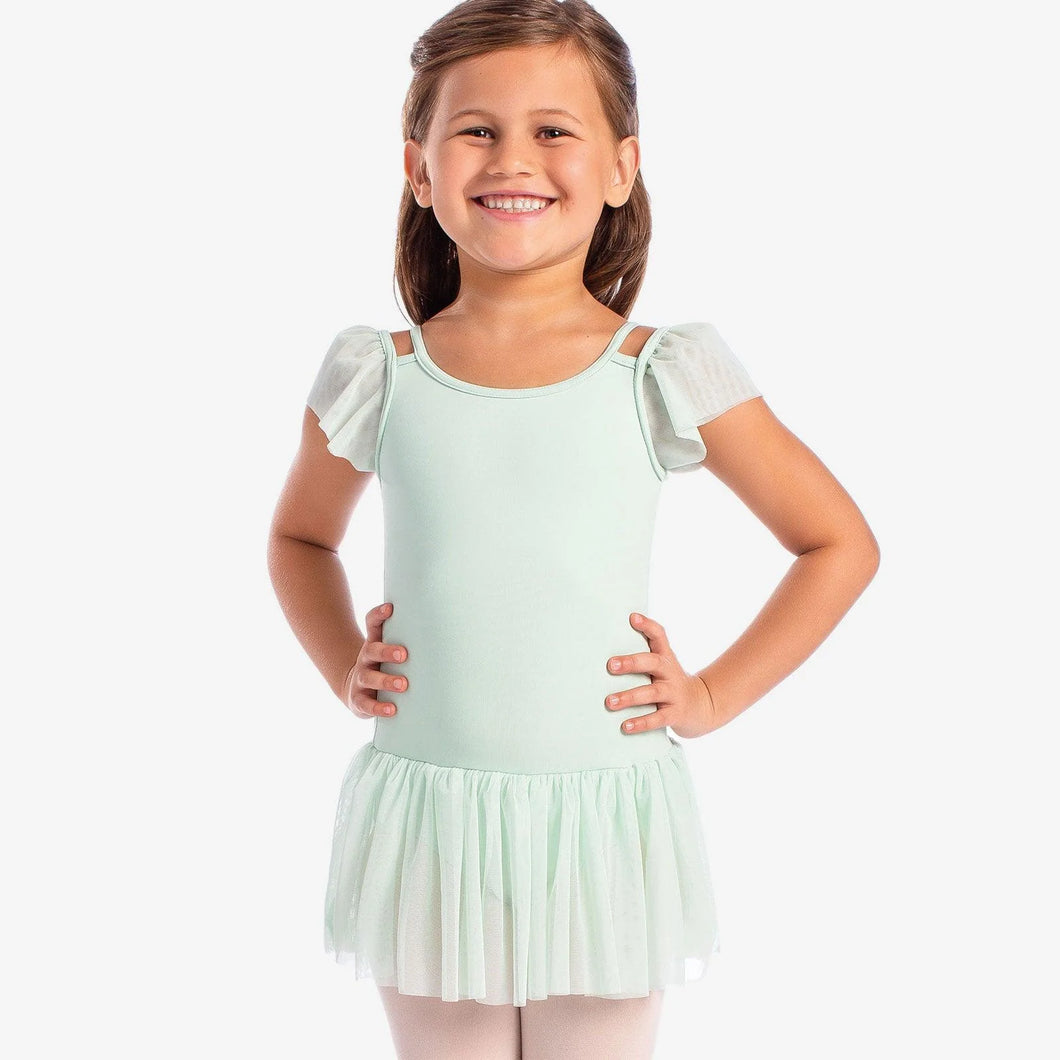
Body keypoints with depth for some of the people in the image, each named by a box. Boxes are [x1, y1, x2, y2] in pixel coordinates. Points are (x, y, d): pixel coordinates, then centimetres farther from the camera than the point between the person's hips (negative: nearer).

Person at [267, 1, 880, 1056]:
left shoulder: (662, 376, -6)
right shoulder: (374, 378, -1)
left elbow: (841, 543, 4)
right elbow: (301, 537, 19)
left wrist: (712, 694, -1)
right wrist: (344, 670, 5)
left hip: (605, 821, -1)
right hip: (425, 822, 1)